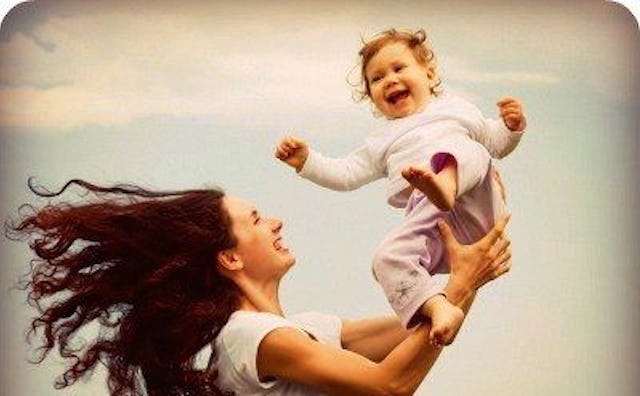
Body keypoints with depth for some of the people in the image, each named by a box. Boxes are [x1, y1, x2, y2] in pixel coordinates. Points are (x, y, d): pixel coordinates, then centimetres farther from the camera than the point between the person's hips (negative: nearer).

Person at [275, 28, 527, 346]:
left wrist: (512, 126, 12)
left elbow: (496, 144, 34)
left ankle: (446, 184, -58)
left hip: (474, 211, -1)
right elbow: (345, 174, 23)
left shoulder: (455, 108, 30)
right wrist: (306, 161, 9)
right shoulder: (384, 141, 32)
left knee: (466, 150, -29)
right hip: (434, 227, 2)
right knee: (387, 258, -27)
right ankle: (437, 307, -42)